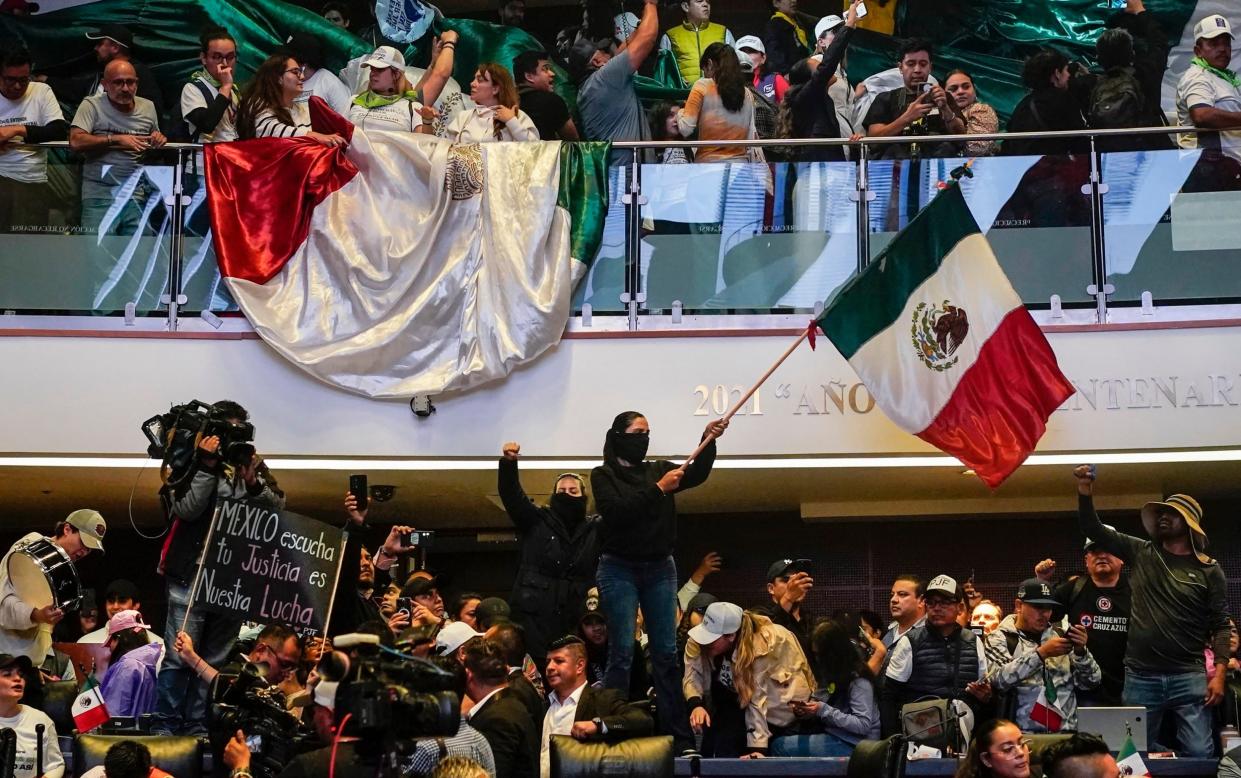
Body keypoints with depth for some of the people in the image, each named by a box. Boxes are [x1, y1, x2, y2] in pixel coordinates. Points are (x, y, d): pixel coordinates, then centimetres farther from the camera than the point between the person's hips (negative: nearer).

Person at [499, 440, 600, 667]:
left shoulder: (595, 529, 13)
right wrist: (508, 463, -23)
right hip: (533, 615, -2)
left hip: (575, 619, 2)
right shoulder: (536, 521, 7)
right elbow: (510, 493, -4)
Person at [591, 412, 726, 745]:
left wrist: (709, 440, -19)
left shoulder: (659, 468, 11)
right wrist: (658, 489, -19)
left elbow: (697, 475, -4)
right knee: (622, 651, -8)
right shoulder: (603, 474, 0)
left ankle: (676, 728, 4)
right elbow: (615, 511, -16)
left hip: (660, 569, 4)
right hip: (619, 570, -4)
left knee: (666, 651, 3)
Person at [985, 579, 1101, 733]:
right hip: (1023, 733, -3)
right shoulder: (1000, 638, 6)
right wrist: (1041, 653, -18)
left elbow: (1092, 681, 11)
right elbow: (999, 679, -12)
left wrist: (1081, 651, -7)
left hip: (1065, 732, 3)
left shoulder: (1059, 636, 16)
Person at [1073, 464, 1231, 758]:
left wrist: (1220, 673, -8)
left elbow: (1220, 625, 2)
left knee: (1198, 753, -7)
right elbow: (1094, 530, 7)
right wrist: (1085, 492, -9)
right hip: (1140, 677, 2)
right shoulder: (1140, 553, 9)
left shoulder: (1208, 569, 3)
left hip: (1188, 678, -2)